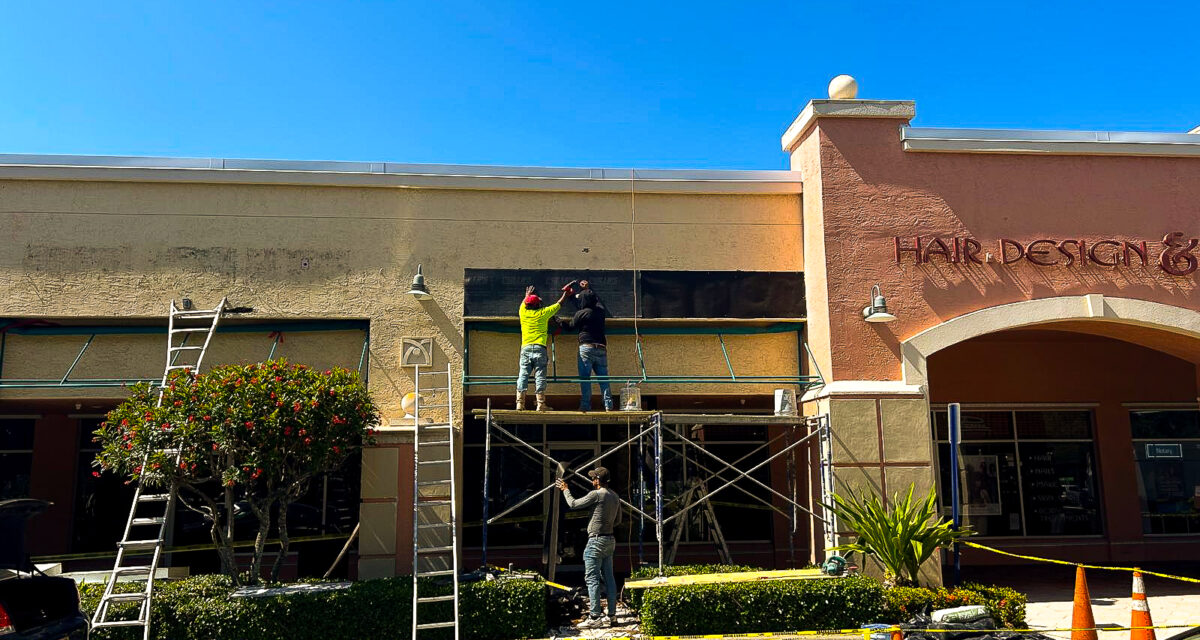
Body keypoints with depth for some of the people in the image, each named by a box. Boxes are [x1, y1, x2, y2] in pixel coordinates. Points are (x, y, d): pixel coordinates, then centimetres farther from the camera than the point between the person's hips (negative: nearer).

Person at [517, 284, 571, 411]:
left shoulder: (523, 312, 10)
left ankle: (520, 403, -7)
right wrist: (566, 293, 36)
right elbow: (559, 304, 19)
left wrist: (527, 295, 56)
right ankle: (541, 404, -8)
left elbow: (523, 303, 35)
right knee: (540, 376, -4)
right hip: (540, 348, -2)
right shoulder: (543, 313, 5)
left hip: (525, 348, 2)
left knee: (523, 375, -1)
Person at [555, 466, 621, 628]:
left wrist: (565, 489, 9)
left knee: (592, 579, -5)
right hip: (610, 540, 8)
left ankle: (595, 617, -7)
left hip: (596, 541, -8)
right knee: (609, 578, 11)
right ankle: (611, 615, 14)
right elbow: (618, 520, 18)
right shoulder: (615, 496, 10)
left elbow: (573, 504, -6)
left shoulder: (596, 494, -14)